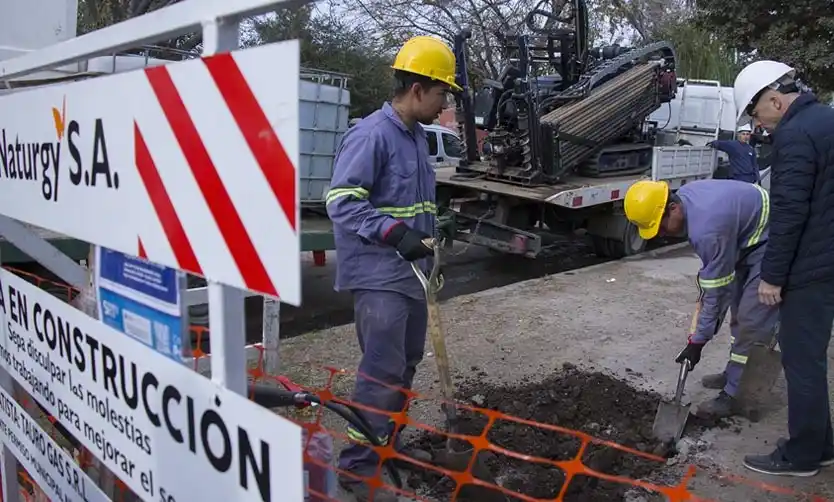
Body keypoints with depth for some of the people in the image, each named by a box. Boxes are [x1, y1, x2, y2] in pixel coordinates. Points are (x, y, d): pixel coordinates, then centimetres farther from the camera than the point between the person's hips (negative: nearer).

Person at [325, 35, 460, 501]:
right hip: (379, 275, -10)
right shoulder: (371, 134, -16)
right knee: (382, 371, -7)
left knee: (406, 362, 18)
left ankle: (389, 442, 34)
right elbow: (341, 202, -21)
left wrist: (426, 245, 25)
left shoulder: (417, 136, 14)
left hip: (410, 271, 10)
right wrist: (394, 232, -28)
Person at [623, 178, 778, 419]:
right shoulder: (684, 194, -9)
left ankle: (736, 396, -3)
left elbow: (716, 292, -26)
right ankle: (737, 376, 29)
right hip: (751, 238, 11)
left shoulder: (706, 229, -36)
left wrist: (697, 342, -18)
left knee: (752, 322, -11)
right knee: (740, 311, 17)